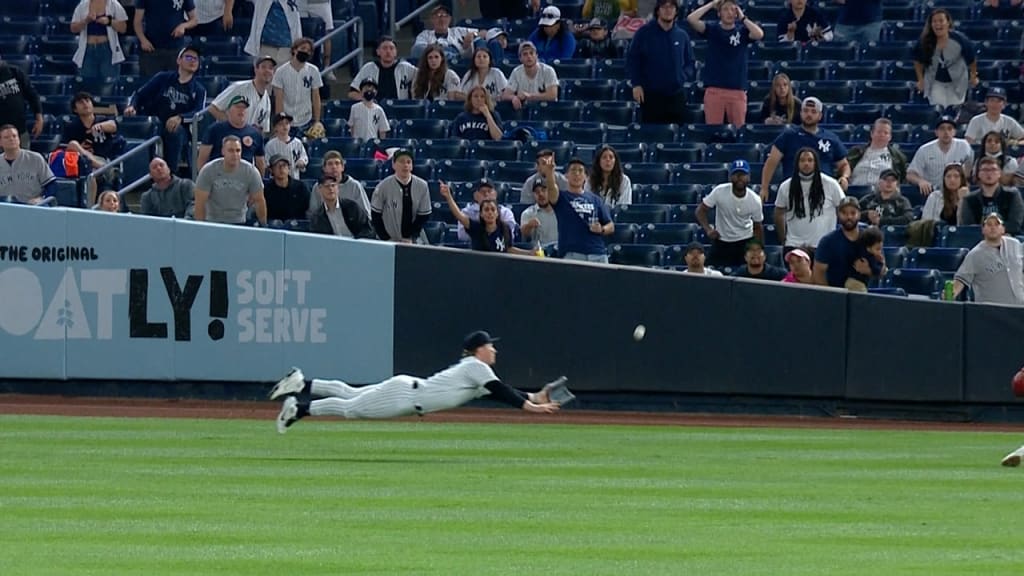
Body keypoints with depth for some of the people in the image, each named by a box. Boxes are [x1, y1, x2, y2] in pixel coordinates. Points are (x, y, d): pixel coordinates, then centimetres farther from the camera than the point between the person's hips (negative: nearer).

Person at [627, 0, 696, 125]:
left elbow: (690, 63, 16)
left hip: (677, 95, 3)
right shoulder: (644, 33, -2)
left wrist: (684, 76, -4)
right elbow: (632, 60, 0)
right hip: (651, 94, -3)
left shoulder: (682, 36, 8)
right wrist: (636, 84, -8)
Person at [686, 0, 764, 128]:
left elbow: (759, 34, -14)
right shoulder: (712, 29, 5)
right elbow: (691, 19, -8)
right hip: (714, 89, 0)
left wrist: (742, 18, -7)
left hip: (738, 90, 0)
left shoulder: (742, 31, 5)